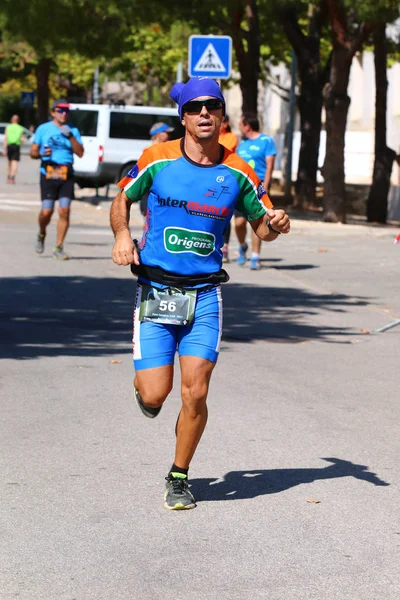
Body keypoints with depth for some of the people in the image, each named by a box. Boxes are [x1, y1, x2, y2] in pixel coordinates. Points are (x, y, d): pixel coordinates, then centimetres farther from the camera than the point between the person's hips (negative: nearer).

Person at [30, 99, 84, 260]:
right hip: (48, 174, -2)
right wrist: (41, 153, -15)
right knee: (47, 211, -8)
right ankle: (41, 234, 25)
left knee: (64, 211, -8)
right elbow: (33, 152, 7)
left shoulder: (73, 130, 13)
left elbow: (80, 153, 2)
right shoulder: (43, 129, 8)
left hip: (66, 175, 2)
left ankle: (59, 248, 0)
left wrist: (70, 136, -9)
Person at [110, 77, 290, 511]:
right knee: (154, 395, -7)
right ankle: (144, 382, 32)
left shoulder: (237, 172, 2)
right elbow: (122, 199, 12)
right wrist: (122, 235, -8)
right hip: (156, 291, -1)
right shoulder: (157, 160, -3)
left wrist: (277, 225, -10)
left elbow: (261, 226, 13)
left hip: (205, 295, 1)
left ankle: (179, 477, 16)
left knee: (195, 394, -6)